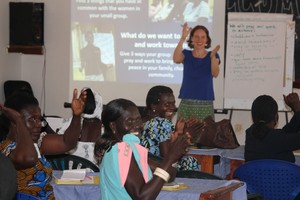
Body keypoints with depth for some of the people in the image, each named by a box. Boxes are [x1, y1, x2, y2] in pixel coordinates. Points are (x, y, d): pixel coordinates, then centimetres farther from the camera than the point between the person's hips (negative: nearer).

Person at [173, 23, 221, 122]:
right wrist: (182, 38, -25)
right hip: (186, 103, 1)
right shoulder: (186, 54, 7)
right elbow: (176, 59, -15)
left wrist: (213, 57, -29)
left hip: (206, 104, -1)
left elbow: (215, 74, -11)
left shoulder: (212, 56, 6)